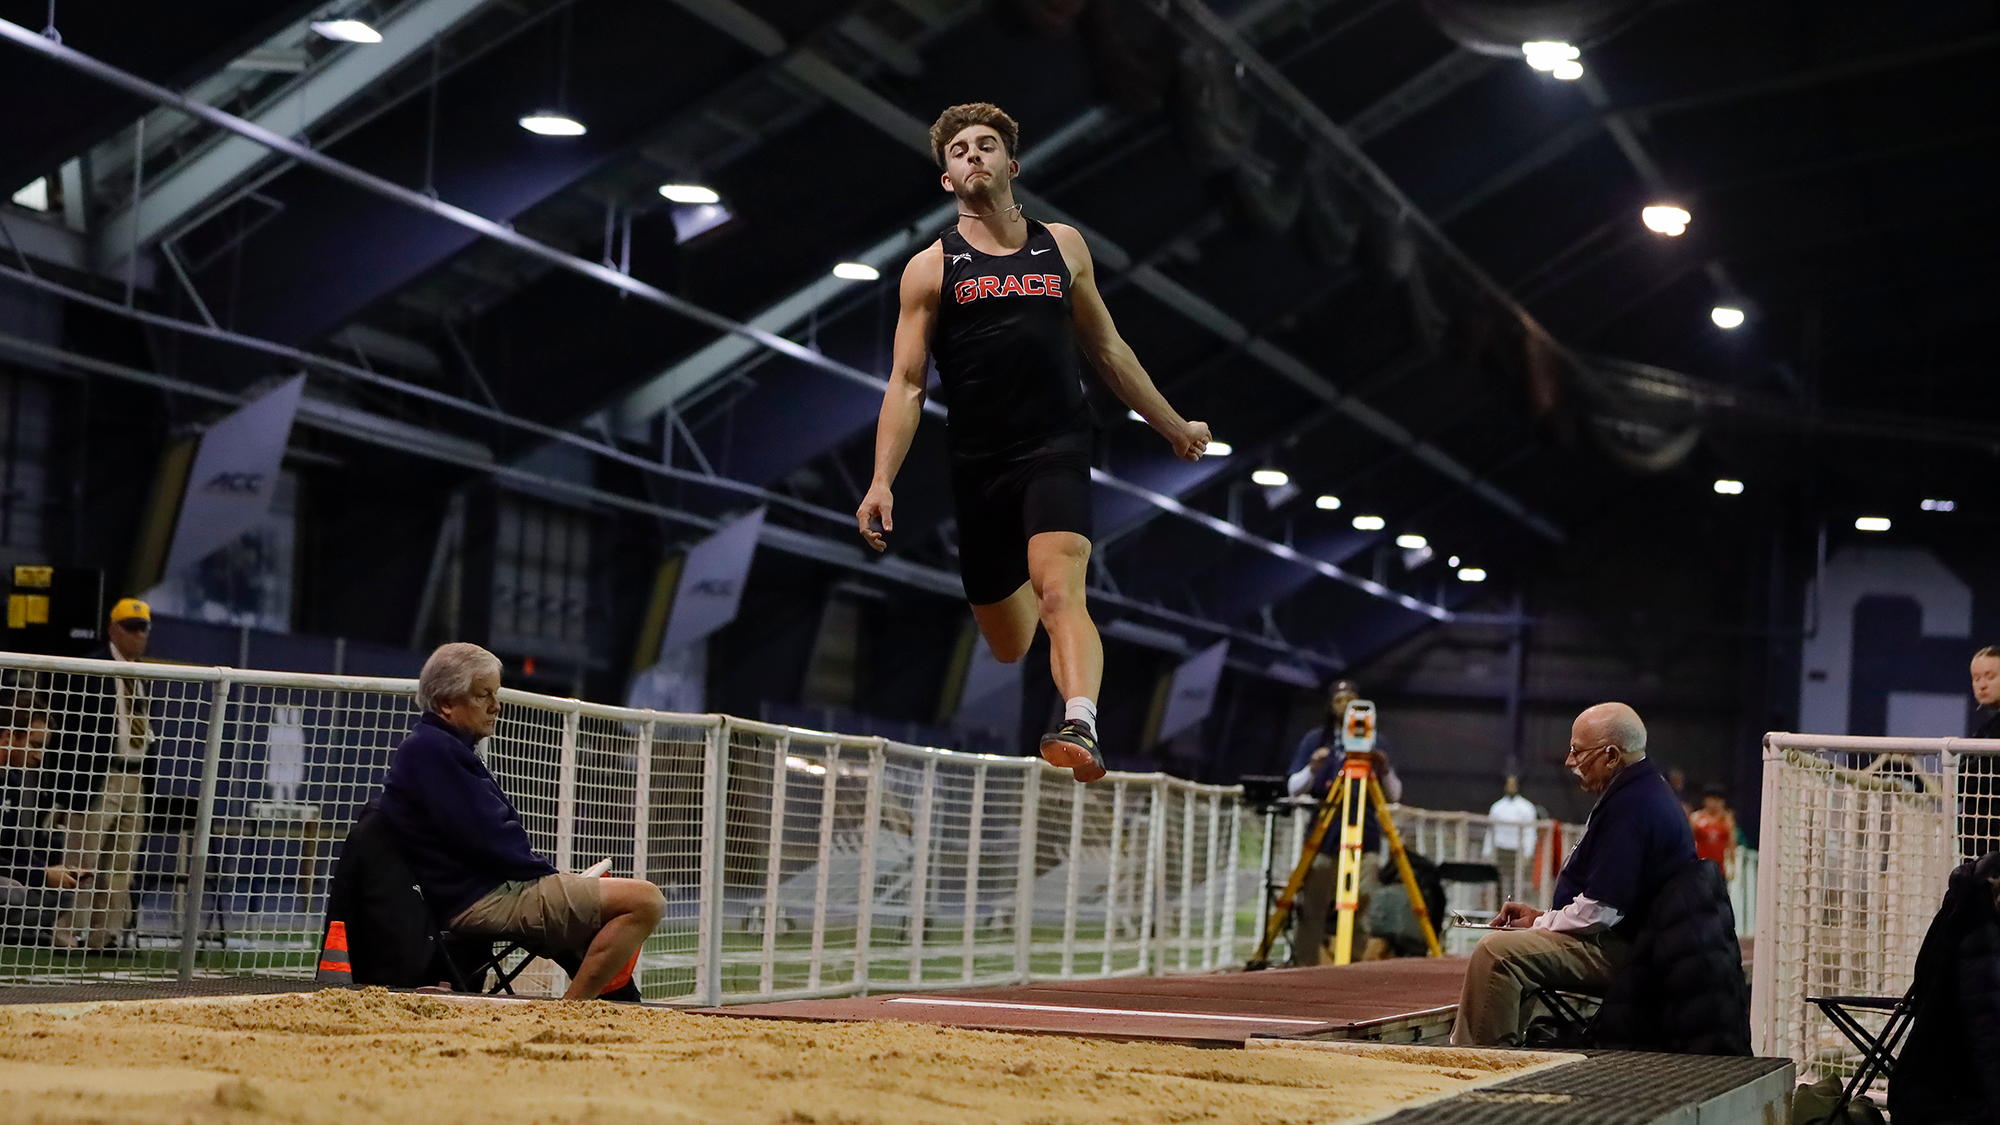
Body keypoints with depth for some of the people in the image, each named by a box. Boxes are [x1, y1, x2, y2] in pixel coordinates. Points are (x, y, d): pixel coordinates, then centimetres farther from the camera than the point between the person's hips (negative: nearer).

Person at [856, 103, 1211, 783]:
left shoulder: (1063, 247, 15)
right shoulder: (931, 268, 9)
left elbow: (1106, 349, 26)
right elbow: (907, 382, 4)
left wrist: (1173, 426, 31)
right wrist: (882, 481, -8)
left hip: (1056, 451, -1)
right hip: (977, 466, 1)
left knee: (1059, 589, -26)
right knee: (1008, 646, 7)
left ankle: (1081, 729, -43)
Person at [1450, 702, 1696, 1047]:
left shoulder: (1630, 807, -20)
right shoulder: (1646, 792, 16)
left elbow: (1600, 909, -24)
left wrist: (1539, 923, -8)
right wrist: (1542, 917, 13)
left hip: (1622, 951, -12)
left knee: (1496, 953, -22)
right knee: (1503, 947, 21)